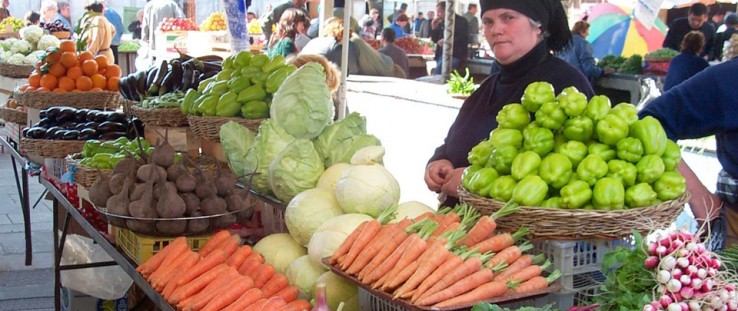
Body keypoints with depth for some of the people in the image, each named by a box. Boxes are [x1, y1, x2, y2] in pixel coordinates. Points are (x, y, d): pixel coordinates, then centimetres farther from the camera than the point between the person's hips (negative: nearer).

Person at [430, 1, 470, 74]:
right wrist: (434, 28, 4)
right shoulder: (441, 23, 19)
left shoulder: (461, 21, -3)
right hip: (441, 55, 7)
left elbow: (464, 39, -14)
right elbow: (435, 40, 21)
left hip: (455, 55, -7)